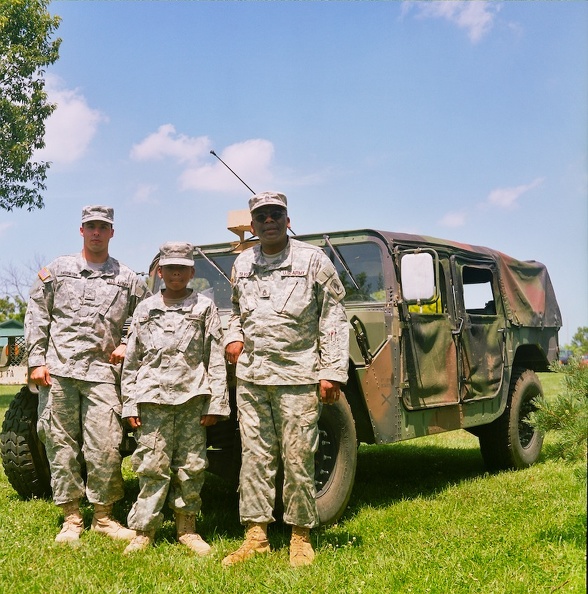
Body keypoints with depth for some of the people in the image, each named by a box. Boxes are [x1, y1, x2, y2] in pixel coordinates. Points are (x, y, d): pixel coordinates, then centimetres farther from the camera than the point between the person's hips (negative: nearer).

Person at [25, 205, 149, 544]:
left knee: (105, 447, -6)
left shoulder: (128, 280, 11)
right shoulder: (57, 270, 11)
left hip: (103, 373, -1)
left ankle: (104, 516, 9)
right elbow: (36, 316, 9)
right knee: (61, 444, 4)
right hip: (58, 370, 1)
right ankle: (71, 518, 14)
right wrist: (37, 360, 1)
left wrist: (127, 345, 1)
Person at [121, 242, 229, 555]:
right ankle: (144, 530, 7)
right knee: (152, 466, -1)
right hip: (153, 399, 1)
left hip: (192, 399, 0)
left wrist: (215, 403, -2)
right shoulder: (145, 309, 12)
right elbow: (131, 361, 11)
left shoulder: (204, 307, 7)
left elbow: (216, 360, 4)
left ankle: (187, 526, 17)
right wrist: (130, 404, 4)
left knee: (191, 467, 4)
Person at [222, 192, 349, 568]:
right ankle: (256, 536, 16)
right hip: (250, 376, 4)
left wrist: (331, 373, -9)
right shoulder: (242, 264, 13)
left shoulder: (313, 260, -1)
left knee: (298, 459, 0)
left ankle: (301, 538, 14)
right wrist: (233, 338, 6)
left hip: (297, 377, -4)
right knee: (255, 457, 7)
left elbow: (333, 319, -3)